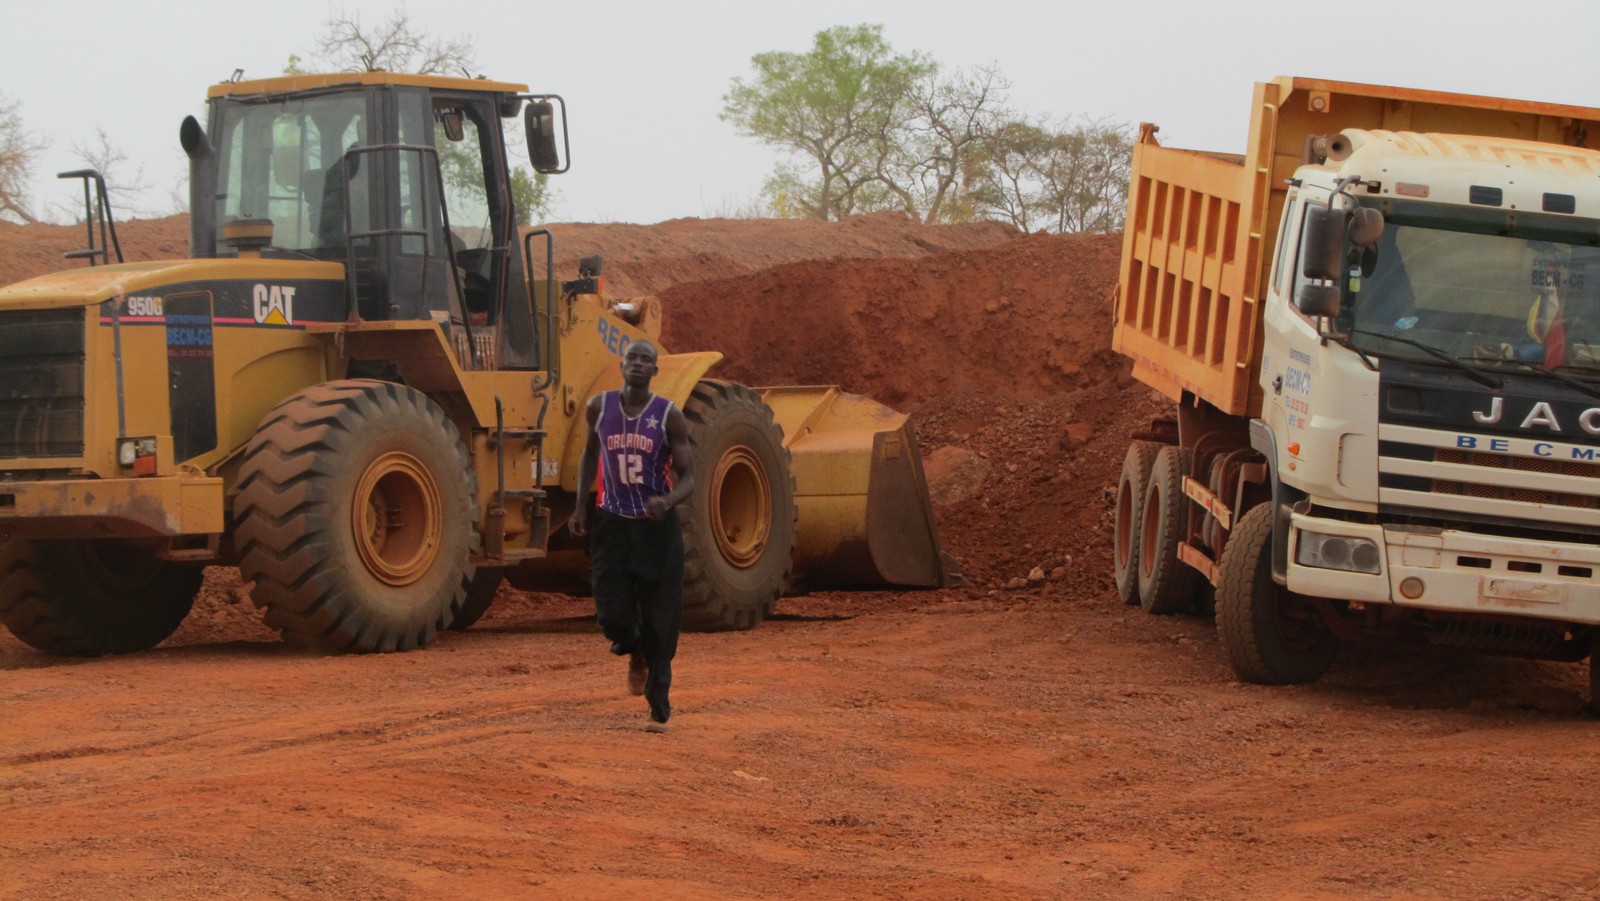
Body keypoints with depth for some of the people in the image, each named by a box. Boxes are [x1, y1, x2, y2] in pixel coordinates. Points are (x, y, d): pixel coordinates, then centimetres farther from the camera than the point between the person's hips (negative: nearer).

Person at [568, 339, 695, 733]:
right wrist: (581, 506, 13)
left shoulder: (669, 416, -8)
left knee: (659, 622, -1)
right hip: (612, 523, 2)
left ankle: (659, 709, 11)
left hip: (657, 526, -2)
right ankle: (636, 656, 30)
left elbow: (687, 477, -7)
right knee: (612, 615, -7)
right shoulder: (600, 407, 0)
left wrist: (667, 501, -29)